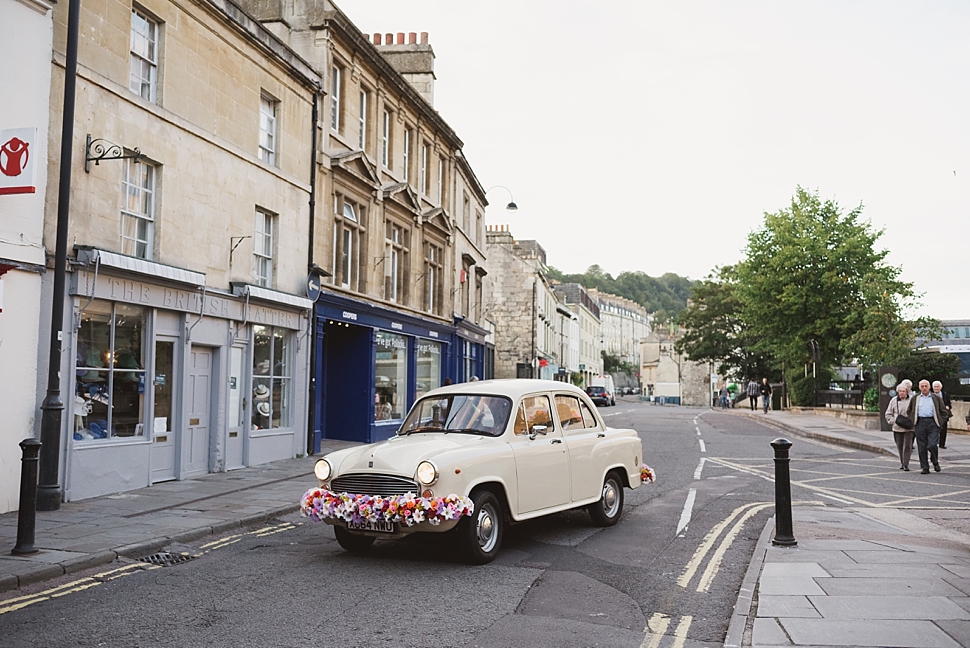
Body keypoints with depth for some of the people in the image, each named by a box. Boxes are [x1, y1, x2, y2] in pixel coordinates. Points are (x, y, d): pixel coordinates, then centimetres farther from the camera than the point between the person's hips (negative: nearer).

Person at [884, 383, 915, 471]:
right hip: (897, 428, 3)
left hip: (909, 428, -3)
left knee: (907, 446, -8)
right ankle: (902, 463, 24)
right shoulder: (894, 400, 7)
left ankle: (906, 464, -7)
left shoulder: (912, 399, 0)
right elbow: (888, 414, 12)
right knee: (900, 446, 9)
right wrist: (893, 421, -2)